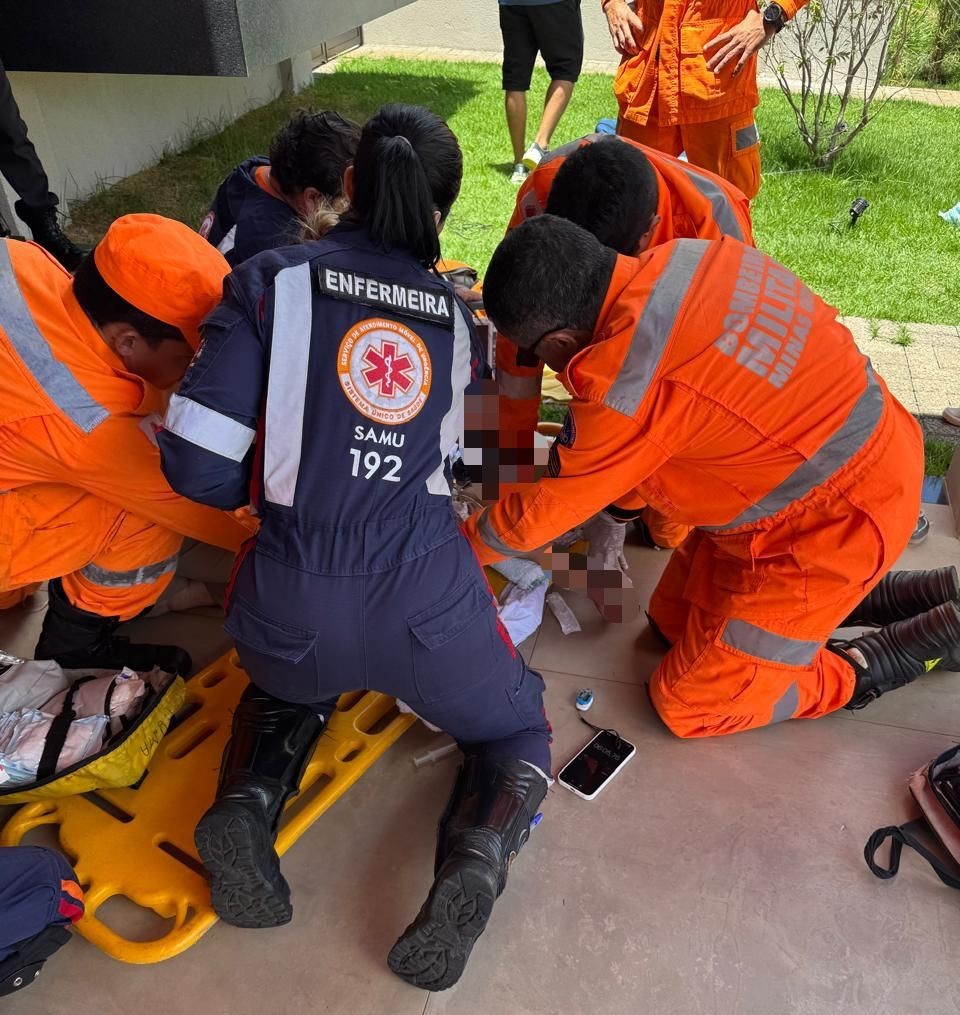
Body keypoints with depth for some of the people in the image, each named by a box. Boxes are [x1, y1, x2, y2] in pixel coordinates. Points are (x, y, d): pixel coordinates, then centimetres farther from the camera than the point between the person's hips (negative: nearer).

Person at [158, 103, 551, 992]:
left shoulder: (273, 281, 0)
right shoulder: (456, 313, 9)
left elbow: (197, 466, -5)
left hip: (293, 608, 1)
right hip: (424, 602, 0)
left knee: (289, 684, 37)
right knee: (521, 732, 27)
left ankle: (247, 800, 6)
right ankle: (477, 859, -5)